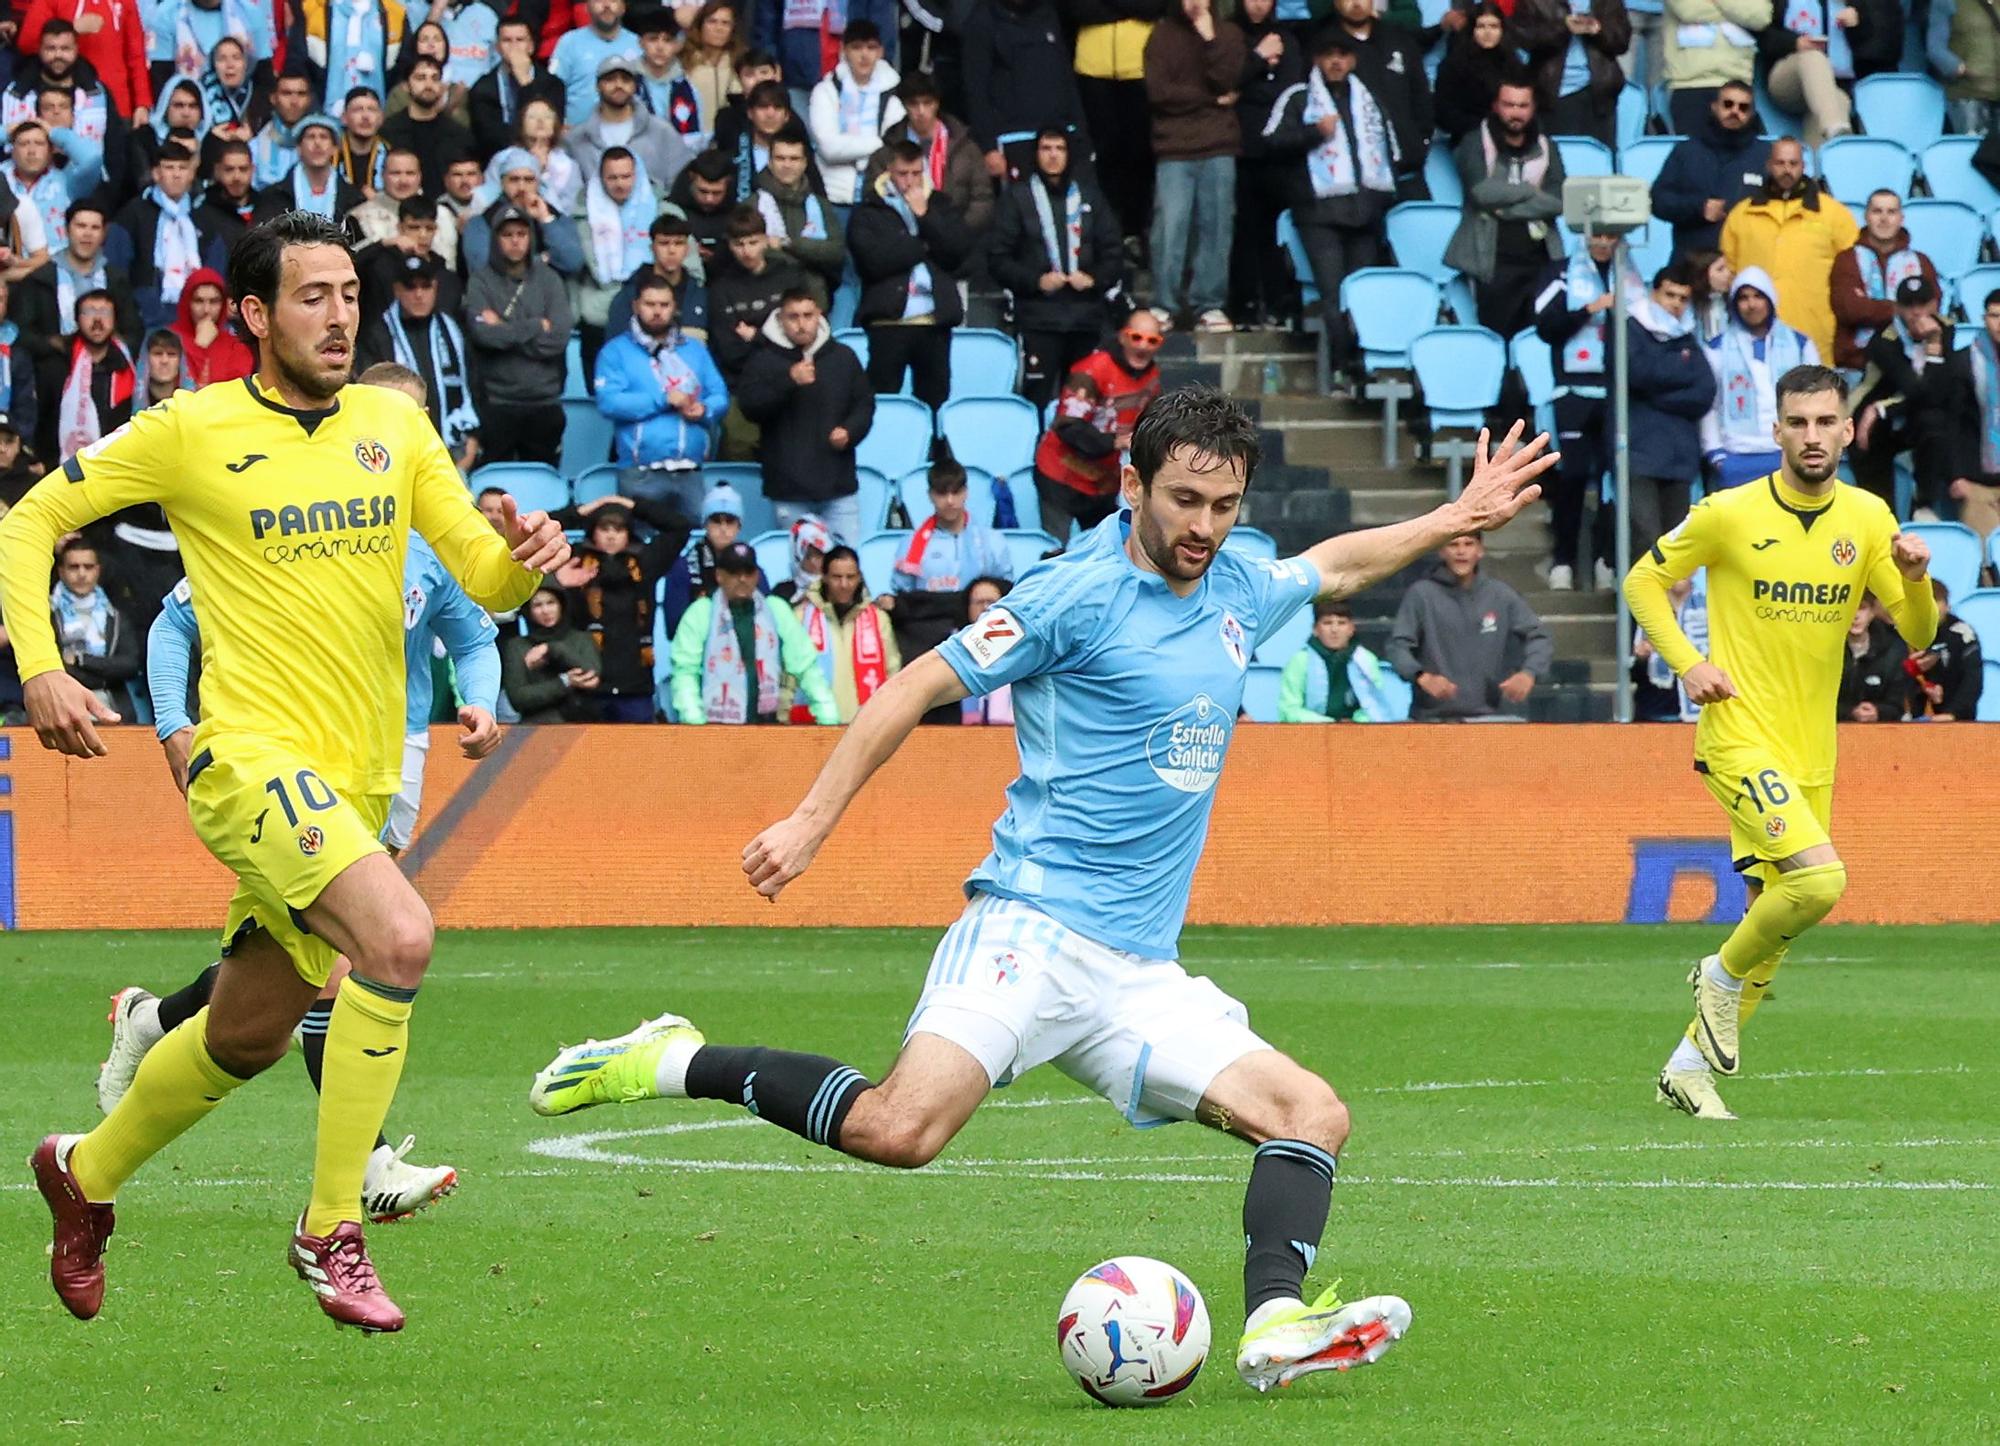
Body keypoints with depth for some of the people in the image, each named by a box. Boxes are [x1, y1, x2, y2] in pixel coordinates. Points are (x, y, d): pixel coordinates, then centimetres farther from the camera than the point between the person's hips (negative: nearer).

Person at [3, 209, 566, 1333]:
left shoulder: (393, 423, 9)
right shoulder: (191, 431, -4)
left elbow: (484, 572, 6)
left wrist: (526, 558, -18)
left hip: (357, 778, 6)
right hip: (254, 756, -6)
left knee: (248, 1038, 17)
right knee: (400, 936, -29)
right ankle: (332, 1229, -19)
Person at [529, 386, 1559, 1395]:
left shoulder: (1237, 594, 15)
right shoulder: (1078, 595, -6)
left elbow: (1334, 565, 39)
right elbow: (916, 688, -3)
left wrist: (1453, 521, 41)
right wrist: (812, 822, -7)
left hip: (1140, 972, 7)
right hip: (1034, 926, -7)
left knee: (1312, 1114, -5)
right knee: (901, 1130, -26)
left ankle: (1276, 1323, -19)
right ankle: (673, 1064, -10)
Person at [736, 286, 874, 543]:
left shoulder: (843, 357, 10)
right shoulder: (765, 360, 2)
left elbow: (864, 403, 16)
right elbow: (749, 405, -11)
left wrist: (850, 431, -4)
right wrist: (789, 380, -22)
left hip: (839, 485, 2)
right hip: (789, 488, -2)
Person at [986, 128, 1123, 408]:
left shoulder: (1090, 196, 15)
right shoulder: (1018, 197, 6)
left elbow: (1113, 253, 17)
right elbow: (998, 257, 2)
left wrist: (1095, 279, -3)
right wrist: (1036, 281, -11)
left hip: (1086, 318, 3)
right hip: (1038, 319, -3)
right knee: (1037, 397, -12)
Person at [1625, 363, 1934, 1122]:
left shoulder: (1867, 518, 3)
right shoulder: (1729, 515, -9)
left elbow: (1917, 634, 5)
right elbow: (1642, 580, 3)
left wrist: (1914, 577, -16)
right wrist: (1687, 662, -10)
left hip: (1810, 751, 6)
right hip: (1740, 738, -6)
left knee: (1774, 920, 9)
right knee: (1819, 877, -24)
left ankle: (1690, 1065, 24)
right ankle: (1724, 973, 3)